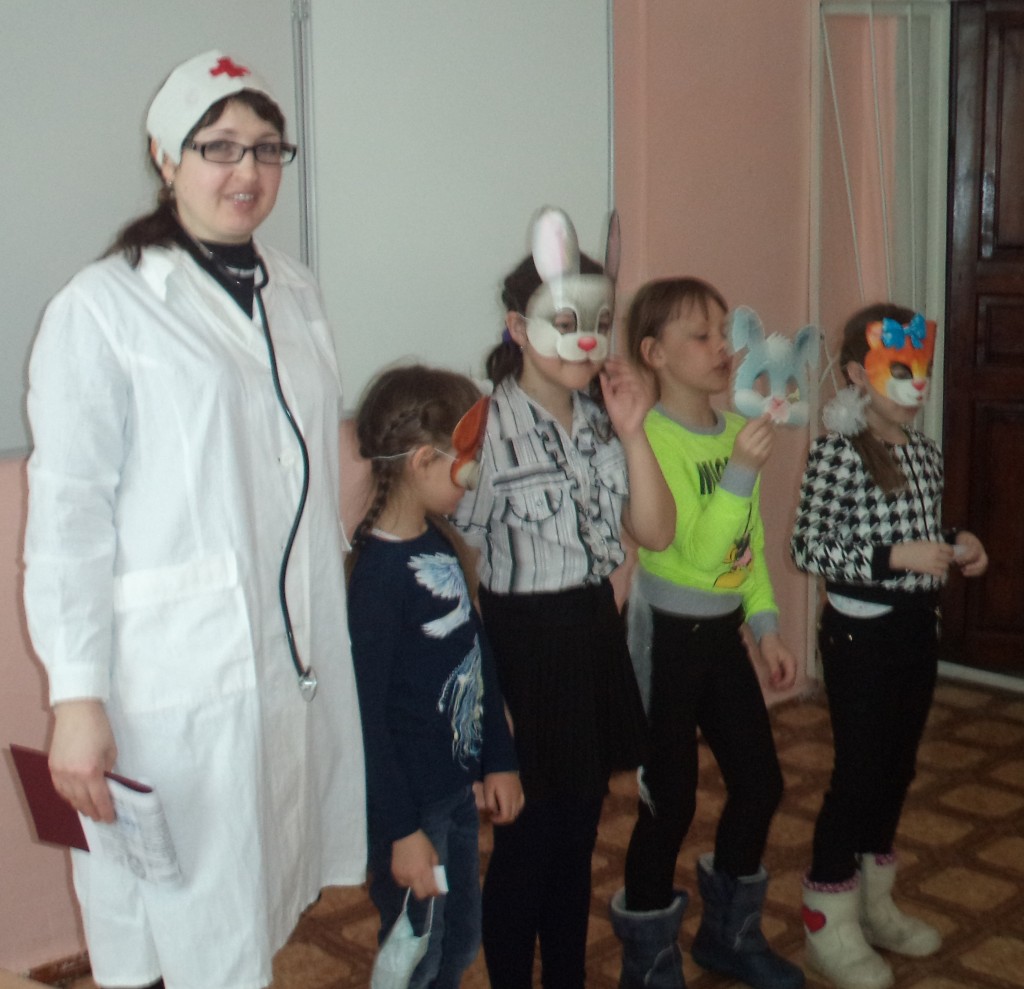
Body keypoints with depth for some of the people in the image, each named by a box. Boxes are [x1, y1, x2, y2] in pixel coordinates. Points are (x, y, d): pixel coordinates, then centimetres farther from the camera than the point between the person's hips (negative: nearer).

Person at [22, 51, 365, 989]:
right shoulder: (100, 307, -9)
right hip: (175, 683, -6)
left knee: (263, 911, 16)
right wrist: (76, 698, -13)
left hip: (302, 659, 6)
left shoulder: (296, 291, 10)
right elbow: (67, 516, -11)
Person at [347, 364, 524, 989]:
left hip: (457, 787, 8)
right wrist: (402, 830, -18)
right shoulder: (379, 573, -22)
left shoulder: (440, 544, 4)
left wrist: (500, 759, 14)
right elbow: (366, 713, -21)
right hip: (410, 803, -8)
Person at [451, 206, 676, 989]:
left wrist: (632, 433, -8)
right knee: (529, 839, 5)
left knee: (580, 832, 18)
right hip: (523, 641, -7)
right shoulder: (489, 424, -15)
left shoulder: (600, 419, 6)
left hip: (594, 633, 7)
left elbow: (655, 532, 3)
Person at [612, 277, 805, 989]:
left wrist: (766, 624, 12)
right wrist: (742, 470, -34)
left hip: (724, 631, 8)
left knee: (760, 781, 15)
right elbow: (699, 551, -25)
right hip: (668, 635, -7)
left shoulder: (736, 430, 5)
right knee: (671, 802, 3)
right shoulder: (652, 438, -18)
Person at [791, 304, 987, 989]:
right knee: (858, 771, 0)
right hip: (861, 632, -7)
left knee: (899, 766, 16)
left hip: (918, 627, 7)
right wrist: (897, 556, -24)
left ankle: (875, 902, 33)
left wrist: (955, 545, -1)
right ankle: (830, 923, 16)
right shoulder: (837, 452, -16)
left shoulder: (925, 452, 7)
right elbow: (808, 548, -18)